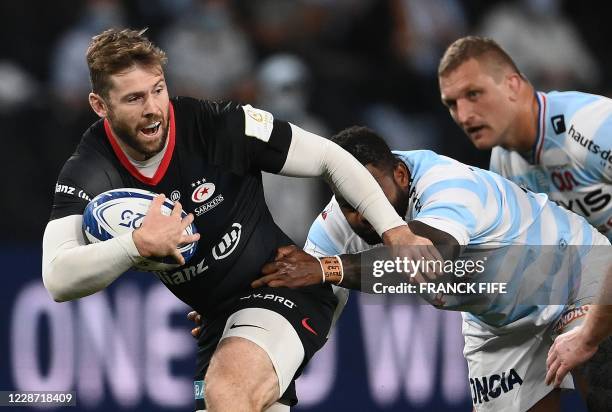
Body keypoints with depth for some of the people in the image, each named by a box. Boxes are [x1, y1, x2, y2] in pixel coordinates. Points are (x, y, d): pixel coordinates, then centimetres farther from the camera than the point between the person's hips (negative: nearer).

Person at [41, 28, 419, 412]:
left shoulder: (220, 126, -19)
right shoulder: (88, 173, -12)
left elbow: (331, 157, -7)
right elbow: (58, 280, -25)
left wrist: (394, 229, -11)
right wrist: (138, 244, -39)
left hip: (286, 290, -5)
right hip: (218, 320, 6)